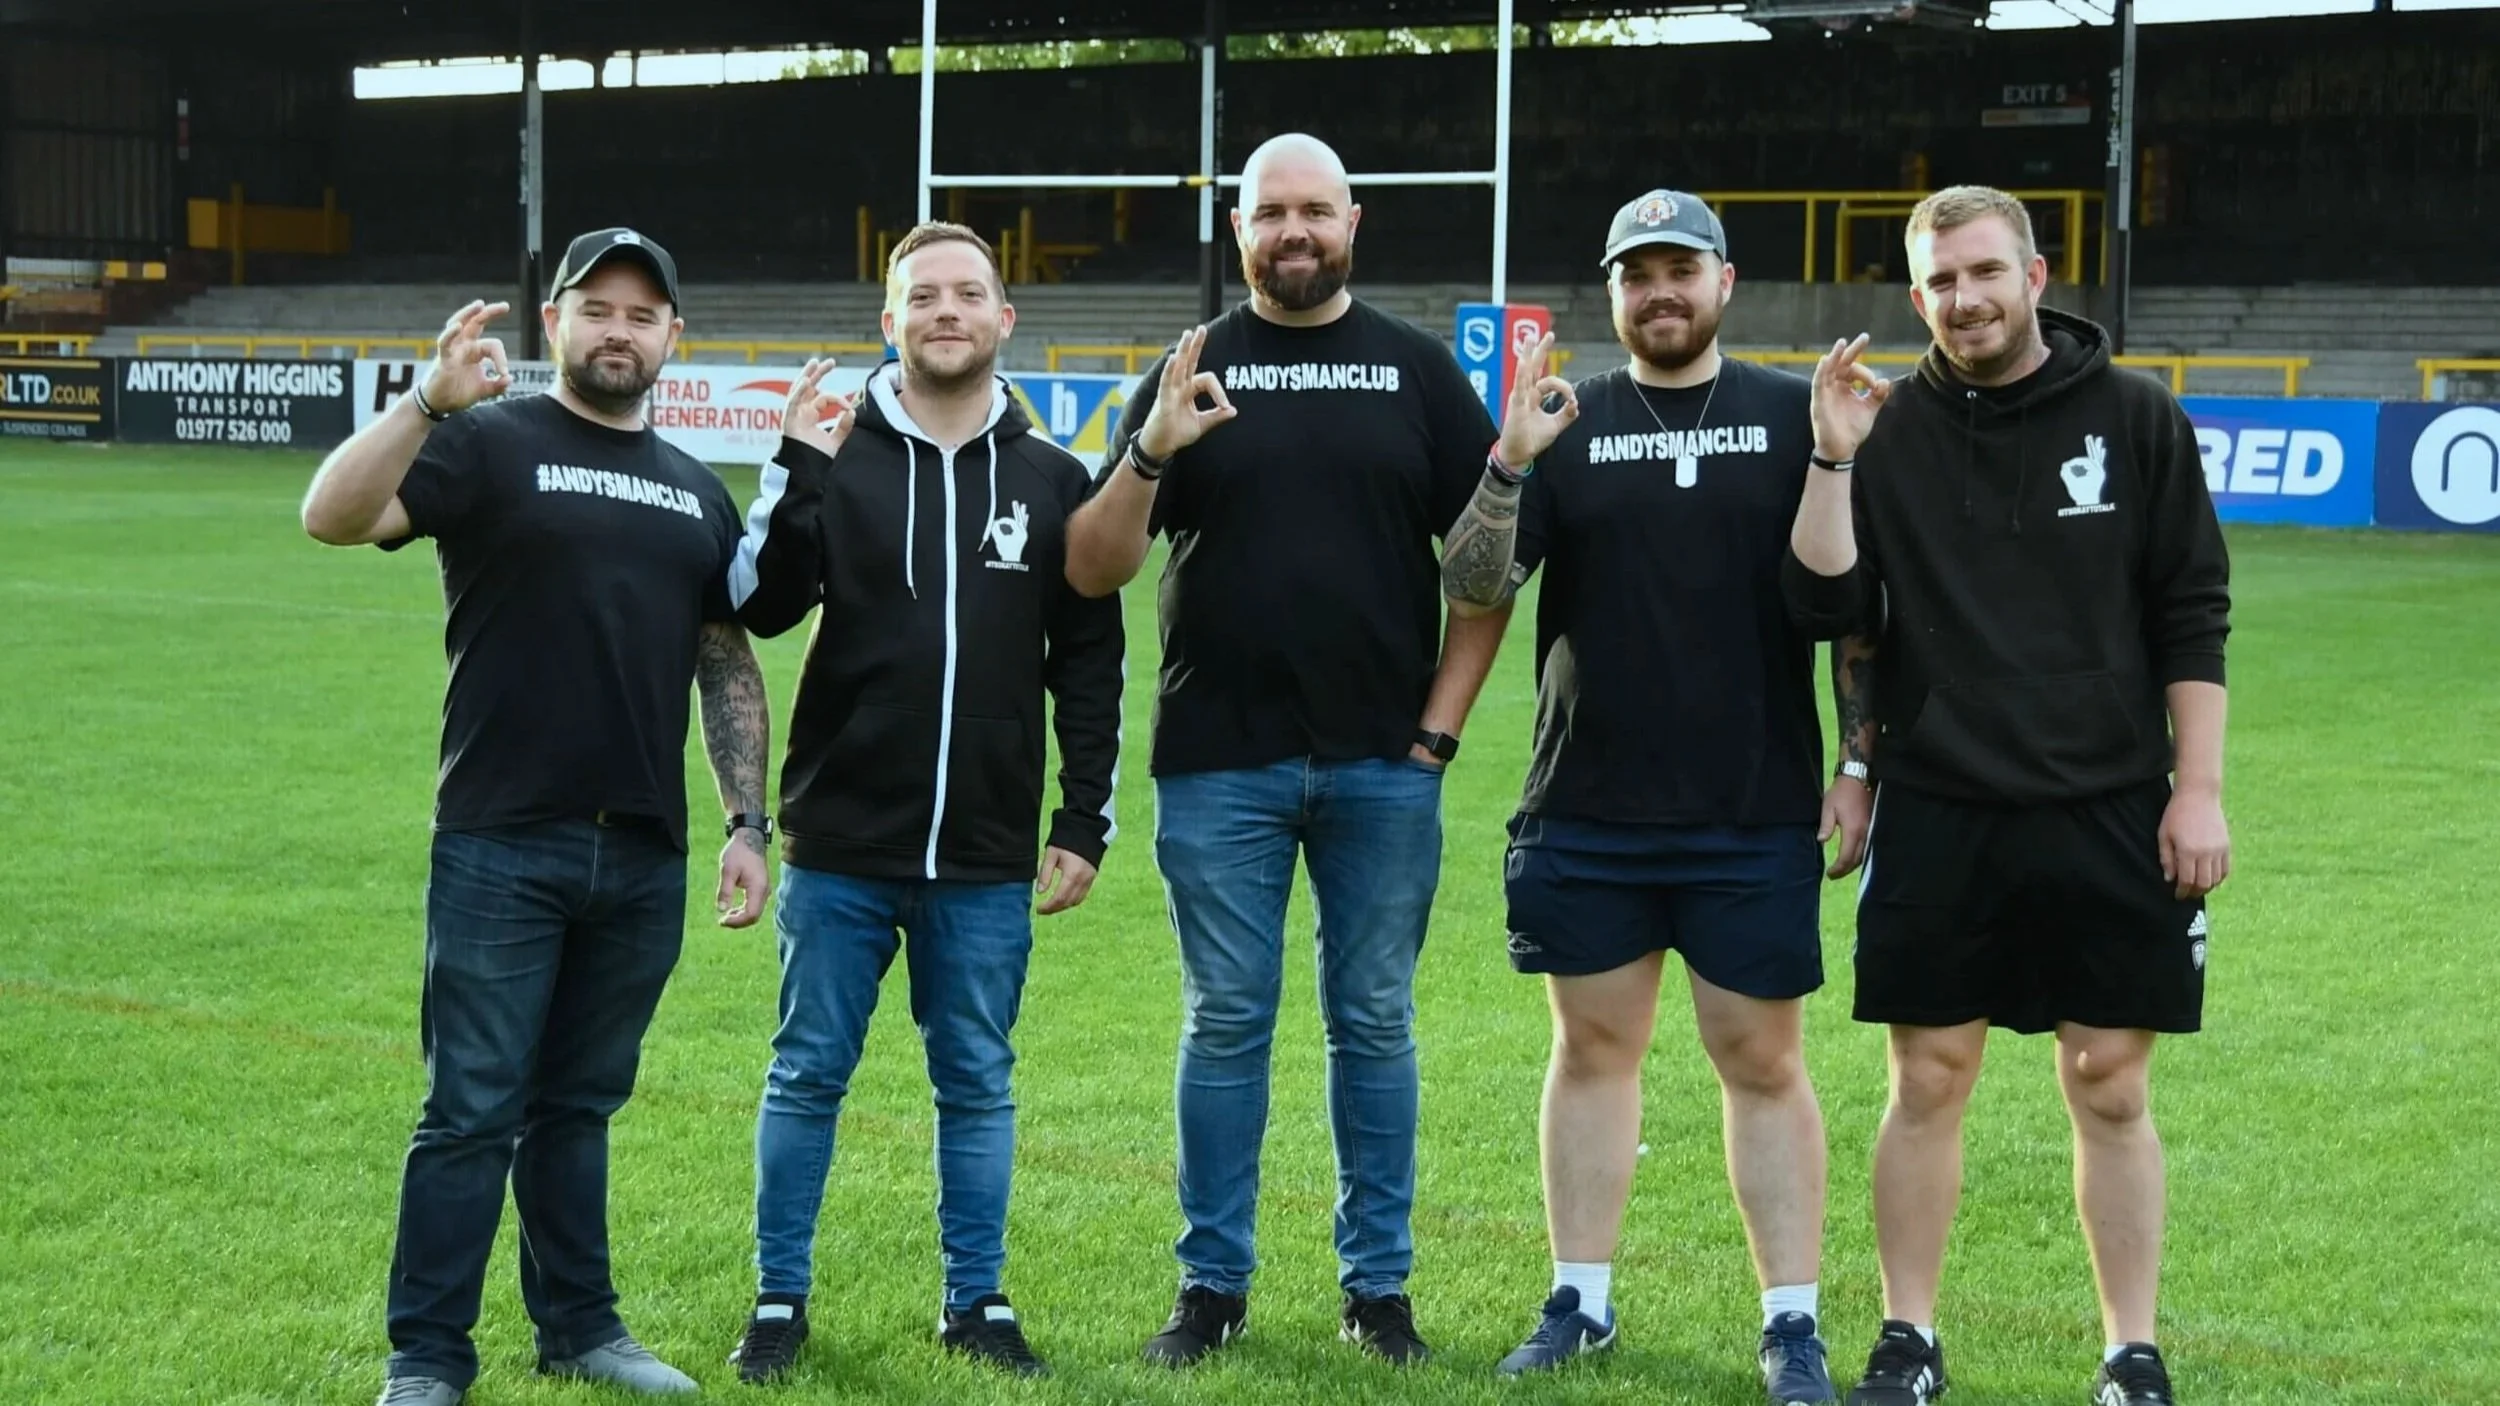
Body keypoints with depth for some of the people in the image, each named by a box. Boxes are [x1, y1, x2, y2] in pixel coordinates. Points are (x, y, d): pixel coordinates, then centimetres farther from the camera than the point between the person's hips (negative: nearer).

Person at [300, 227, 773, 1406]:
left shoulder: (697, 492, 15)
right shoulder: (489, 445, -2)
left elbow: (729, 666, 17)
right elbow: (333, 517, -17)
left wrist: (748, 825, 9)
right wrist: (432, 399, -29)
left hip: (642, 860, 5)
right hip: (501, 848, -5)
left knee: (579, 1105, 14)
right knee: (473, 1111, -2)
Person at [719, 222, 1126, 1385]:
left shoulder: (1052, 478, 5)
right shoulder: (836, 457, 0)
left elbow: (1089, 664, 8)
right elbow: (760, 607, -8)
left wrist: (1086, 822, 4)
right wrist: (795, 476, -18)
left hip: (987, 857, 1)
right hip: (840, 843, -1)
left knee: (977, 1083, 8)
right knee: (807, 1075, 6)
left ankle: (976, 1300, 20)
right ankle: (781, 1299, 17)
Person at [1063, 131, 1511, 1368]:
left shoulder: (1418, 371, 7)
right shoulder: (1193, 371, 6)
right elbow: (1092, 571, 0)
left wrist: (1441, 724, -3)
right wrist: (1148, 456, -18)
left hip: (1381, 767, 0)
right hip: (1220, 766, 0)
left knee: (1374, 1024, 6)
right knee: (1224, 1025, 5)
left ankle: (1377, 1284, 14)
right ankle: (1214, 1283, 13)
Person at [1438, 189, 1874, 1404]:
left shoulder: (1791, 418, 3)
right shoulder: (1567, 427, 6)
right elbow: (1472, 591, -3)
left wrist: (1859, 767, -3)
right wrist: (1508, 466, -18)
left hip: (1754, 817, -2)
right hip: (1584, 815, 2)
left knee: (1762, 1062, 2)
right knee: (1592, 1048, 10)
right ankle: (1580, 1302, 19)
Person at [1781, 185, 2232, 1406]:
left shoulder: (2136, 420, 2)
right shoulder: (1889, 432, 4)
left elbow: (2194, 622, 2)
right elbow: (1824, 606, -3)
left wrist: (2199, 789, -3)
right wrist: (1833, 460, -13)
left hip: (2108, 820, -1)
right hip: (1936, 822, 1)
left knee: (2111, 1091, 4)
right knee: (1926, 1085, 5)